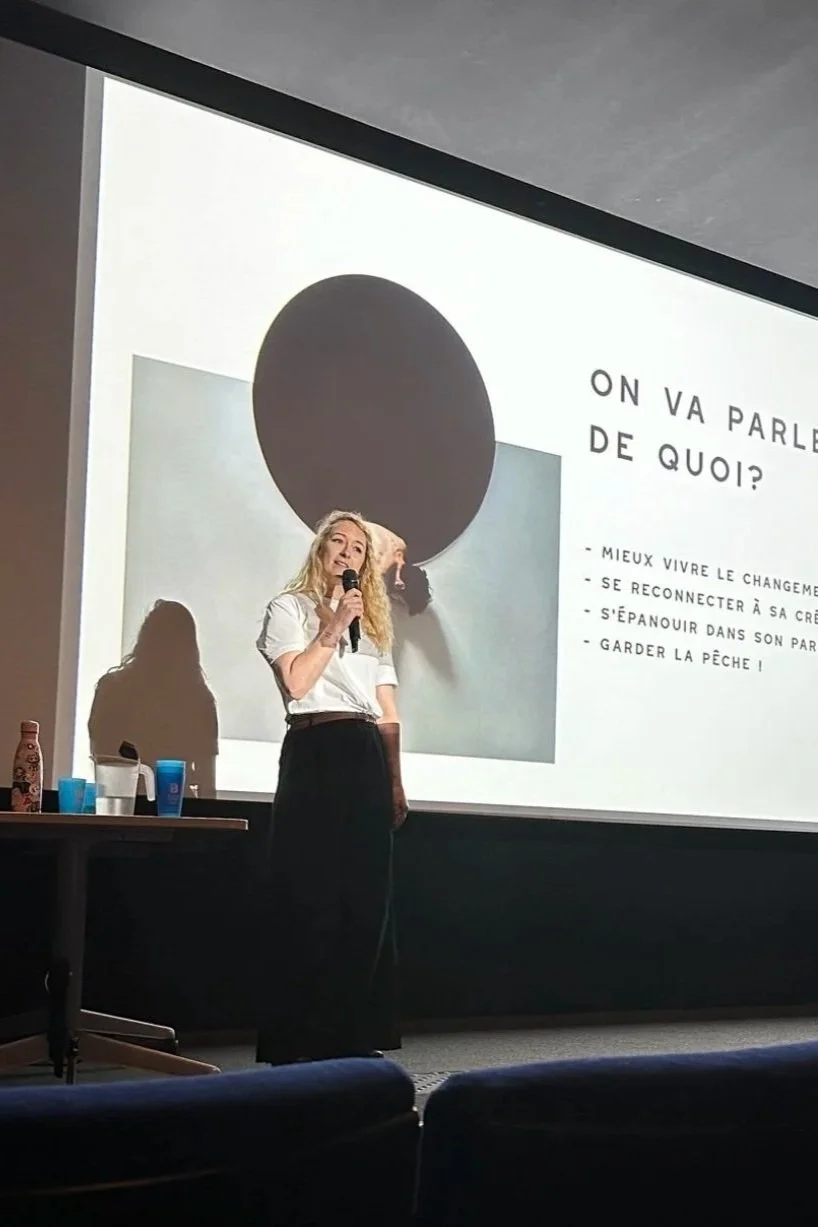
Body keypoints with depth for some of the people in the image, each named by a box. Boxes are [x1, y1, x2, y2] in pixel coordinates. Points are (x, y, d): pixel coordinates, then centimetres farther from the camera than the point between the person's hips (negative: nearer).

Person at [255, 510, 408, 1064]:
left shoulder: (374, 624, 22)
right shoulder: (290, 608, 6)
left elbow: (390, 715, 16)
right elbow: (297, 682, -10)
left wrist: (396, 784, 10)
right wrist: (333, 628, -8)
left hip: (368, 759, 6)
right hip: (315, 754, -5)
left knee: (367, 899, 4)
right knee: (311, 897, -7)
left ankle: (352, 1034, 11)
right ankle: (298, 1039, -2)